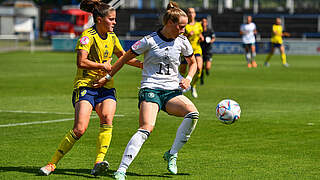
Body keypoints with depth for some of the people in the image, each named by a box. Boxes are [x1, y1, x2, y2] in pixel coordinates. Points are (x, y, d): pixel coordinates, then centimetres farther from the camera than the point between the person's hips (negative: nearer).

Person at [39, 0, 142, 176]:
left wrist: (143, 65, 24)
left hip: (106, 87, 6)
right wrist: (103, 66, -13)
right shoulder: (88, 36, -12)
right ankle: (52, 163, -3)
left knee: (107, 119, -22)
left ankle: (98, 163, -25)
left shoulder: (112, 37, 11)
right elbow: (81, 62, -24)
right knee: (80, 128, -16)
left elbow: (123, 56, 30)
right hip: (85, 85, -6)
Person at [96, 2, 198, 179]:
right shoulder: (149, 41, -5)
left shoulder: (182, 41, 8)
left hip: (172, 91, 5)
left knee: (193, 113, -24)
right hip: (150, 89, -5)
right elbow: (125, 58, 4)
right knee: (146, 128, -27)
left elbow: (193, 63, 24)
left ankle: (172, 154, -9)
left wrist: (188, 78, 4)